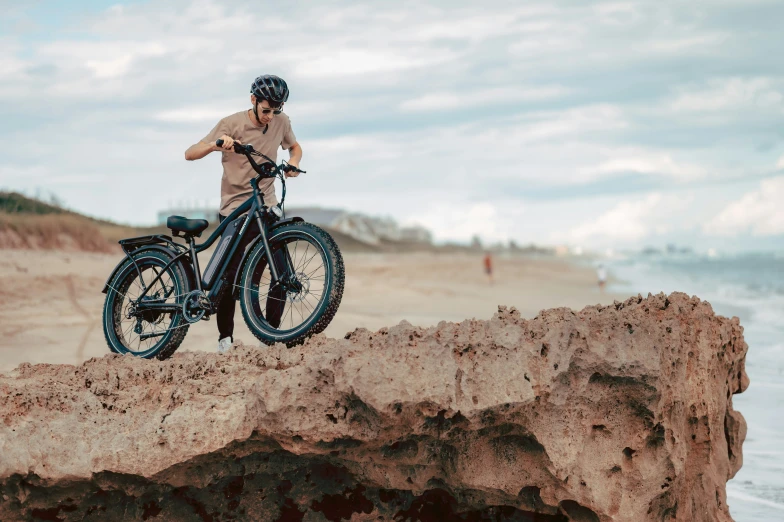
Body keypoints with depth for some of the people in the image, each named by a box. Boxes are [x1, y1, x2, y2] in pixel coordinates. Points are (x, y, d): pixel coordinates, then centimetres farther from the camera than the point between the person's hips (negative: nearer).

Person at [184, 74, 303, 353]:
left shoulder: (281, 122, 0)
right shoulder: (232, 124, -11)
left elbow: (294, 146, 22)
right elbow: (190, 154, -13)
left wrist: (293, 163, -2)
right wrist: (216, 144, -34)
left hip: (267, 207, 4)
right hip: (234, 209, -3)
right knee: (231, 275, -5)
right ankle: (225, 337, 12)